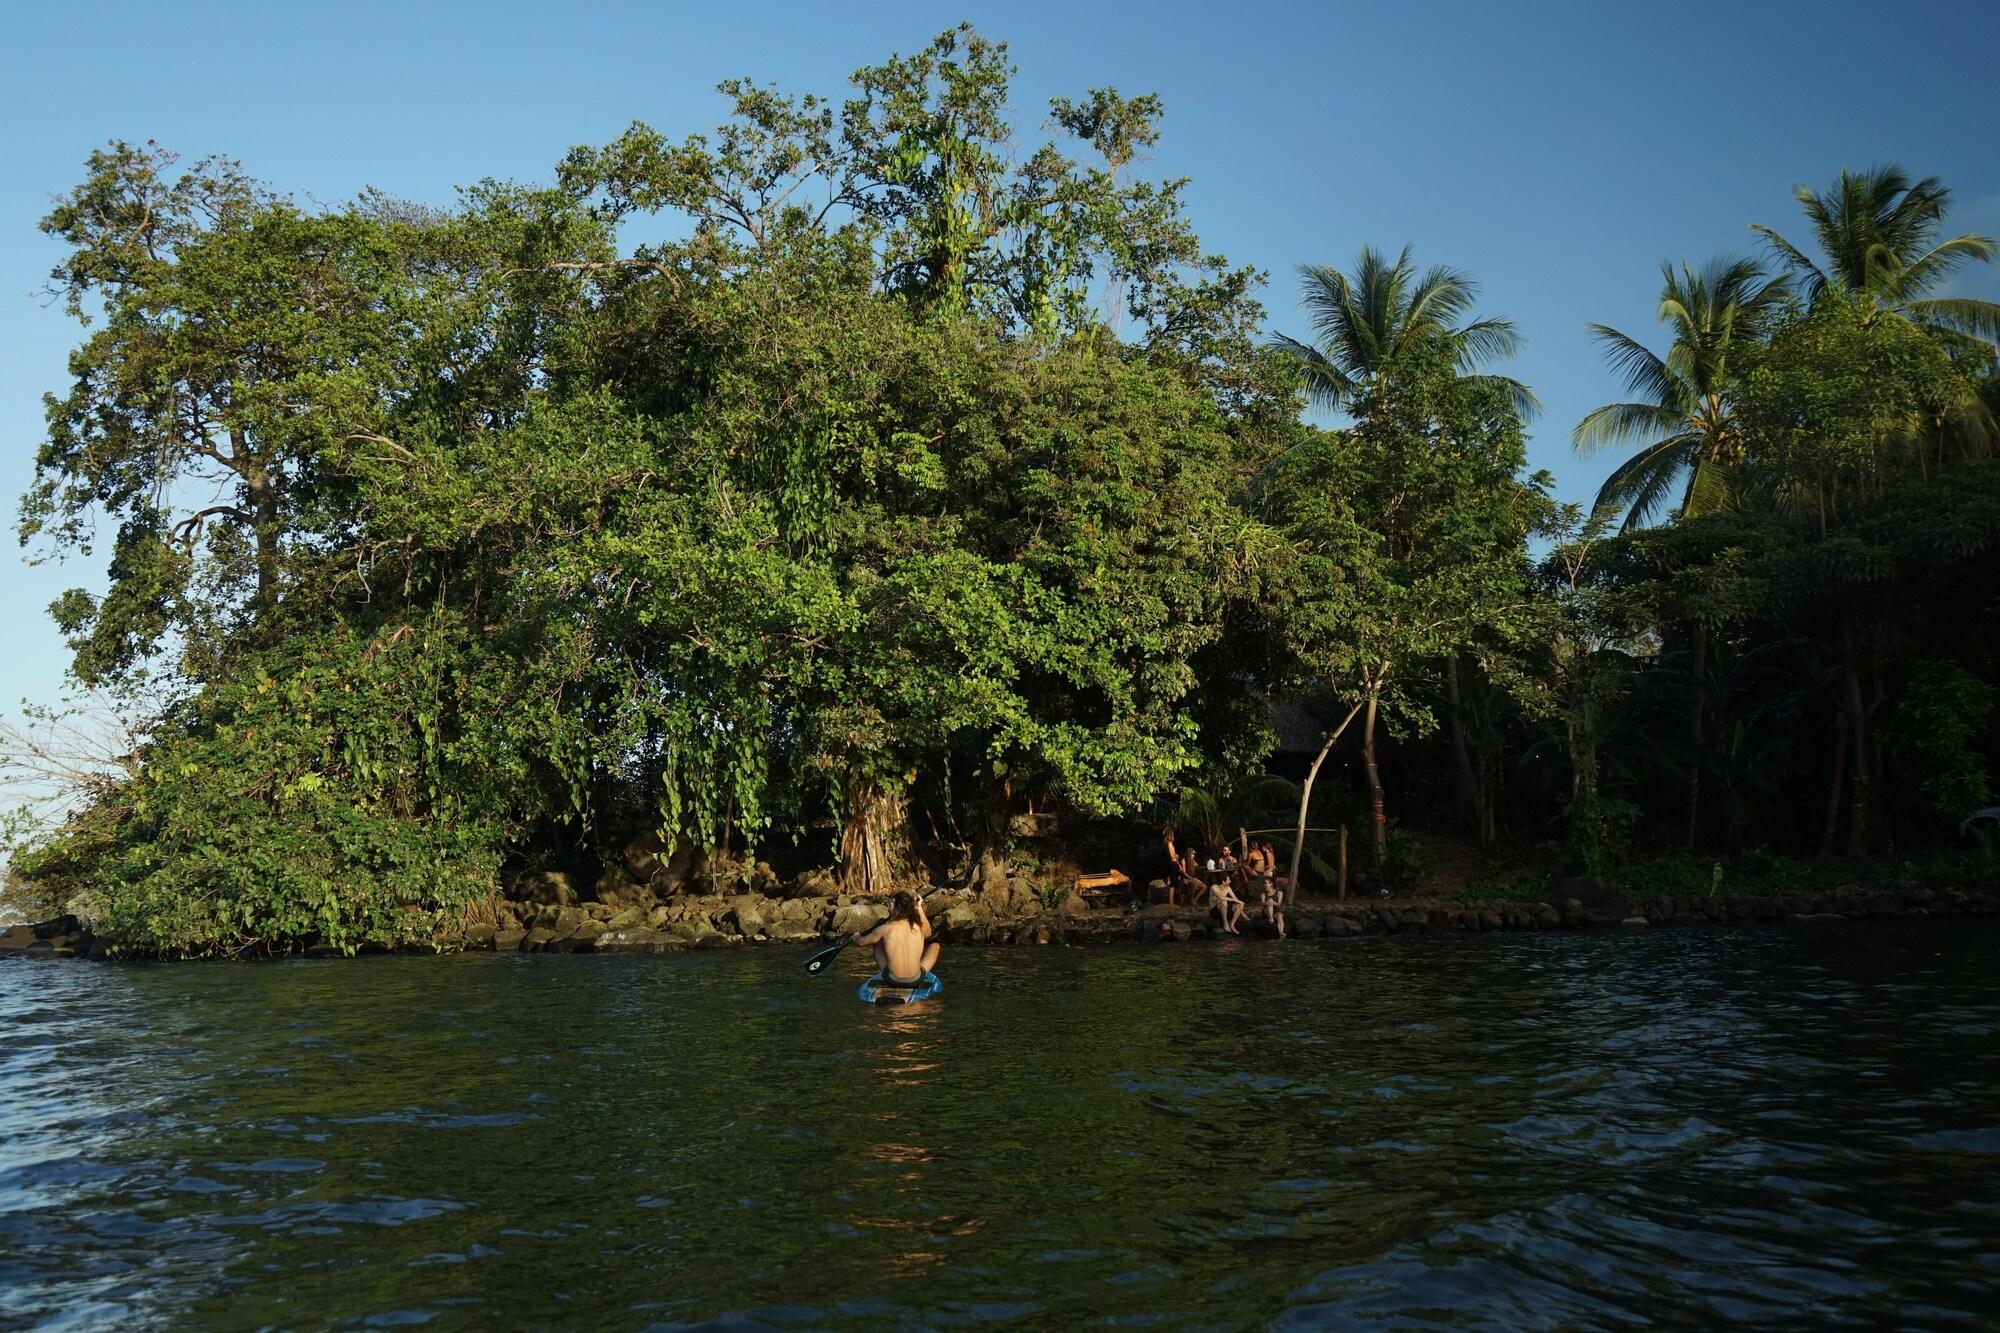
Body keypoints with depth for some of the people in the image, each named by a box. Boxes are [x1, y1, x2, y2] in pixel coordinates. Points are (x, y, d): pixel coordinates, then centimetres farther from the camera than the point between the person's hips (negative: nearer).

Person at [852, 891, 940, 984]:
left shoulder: (886, 929, -11)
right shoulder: (920, 927, -7)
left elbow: (861, 942, 8)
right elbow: (928, 933, 21)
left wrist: (856, 937, 32)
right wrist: (919, 908, 21)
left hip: (892, 980, 0)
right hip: (916, 980, 0)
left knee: (877, 942, 23)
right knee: (934, 943, 22)